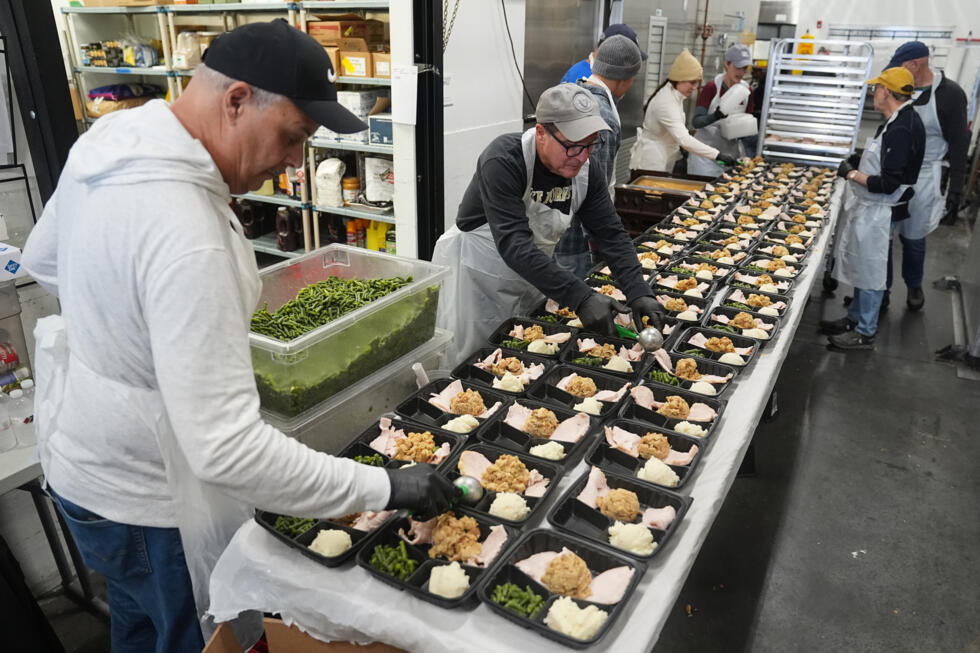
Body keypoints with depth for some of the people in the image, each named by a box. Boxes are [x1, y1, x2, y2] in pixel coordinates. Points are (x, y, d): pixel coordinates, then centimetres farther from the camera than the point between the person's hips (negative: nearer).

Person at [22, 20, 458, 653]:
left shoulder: (110, 137, -5)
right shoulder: (185, 235, -36)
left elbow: (43, 257, 13)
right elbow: (226, 446, -36)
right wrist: (384, 488, -29)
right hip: (145, 502, -8)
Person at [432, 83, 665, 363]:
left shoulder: (585, 168, -8)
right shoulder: (504, 161, -28)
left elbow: (611, 234, -7)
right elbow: (514, 244, -37)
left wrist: (639, 293, -22)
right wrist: (580, 298, -42)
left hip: (532, 277, 6)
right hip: (476, 276, -5)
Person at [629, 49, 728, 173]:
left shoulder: (675, 95, 5)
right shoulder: (665, 102, -26)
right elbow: (683, 139, -35)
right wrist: (717, 155, -37)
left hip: (665, 162, 9)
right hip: (651, 165, -9)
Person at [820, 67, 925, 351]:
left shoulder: (901, 130, -24)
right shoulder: (902, 120, 7)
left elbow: (888, 185, -26)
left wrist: (852, 174, -17)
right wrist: (860, 164, 8)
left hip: (878, 212, -10)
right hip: (869, 208, 10)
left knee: (869, 271, 2)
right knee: (862, 266, 20)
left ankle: (865, 333, 15)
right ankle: (854, 318, 35)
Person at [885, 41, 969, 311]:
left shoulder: (950, 94, -11)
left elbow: (959, 144, -8)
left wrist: (956, 188, -10)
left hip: (924, 175, -4)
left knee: (913, 237, 7)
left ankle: (914, 286, 31)